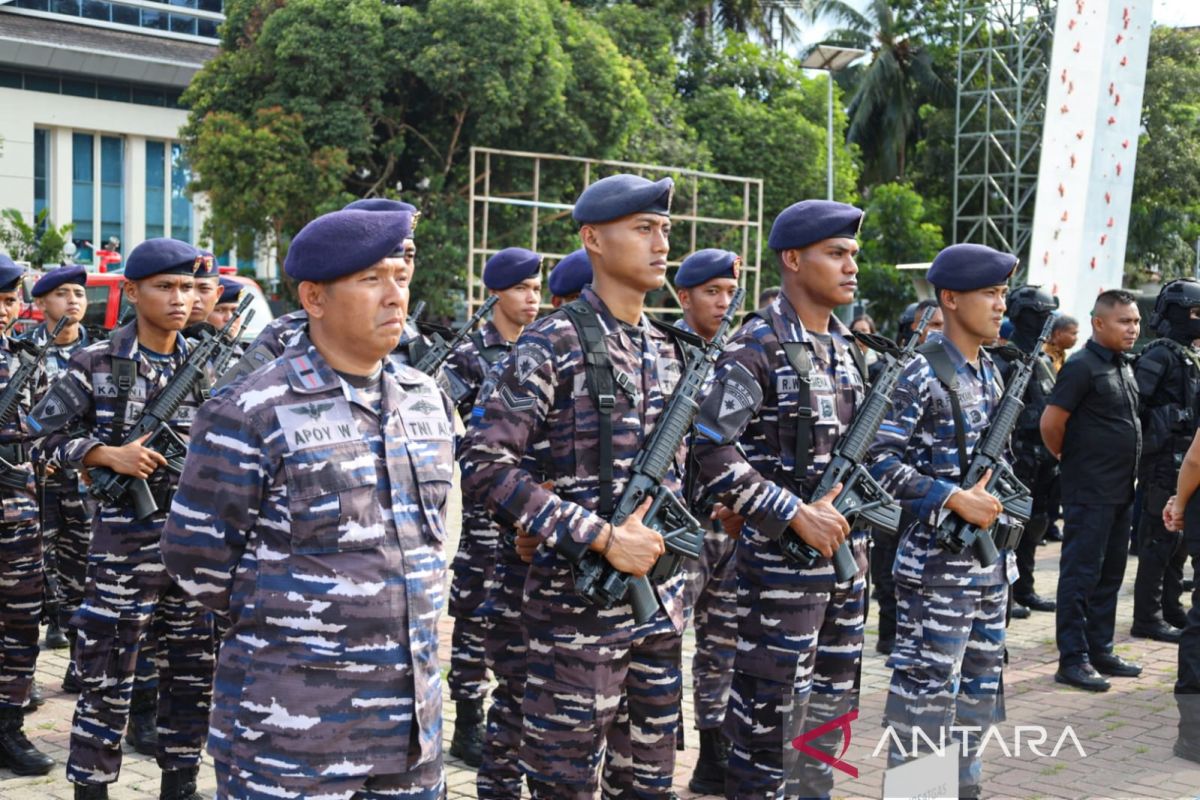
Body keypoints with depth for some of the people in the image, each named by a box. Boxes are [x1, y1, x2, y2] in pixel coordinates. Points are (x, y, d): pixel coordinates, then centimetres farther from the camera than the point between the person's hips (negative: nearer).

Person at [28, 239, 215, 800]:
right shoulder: (97, 364, -5)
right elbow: (45, 435, -2)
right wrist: (108, 454, -15)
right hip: (125, 540, -4)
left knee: (192, 670, 12)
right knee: (109, 675, 0)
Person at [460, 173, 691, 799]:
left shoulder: (666, 348, 11)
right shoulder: (554, 345, -11)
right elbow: (482, 463, -18)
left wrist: (656, 516, 0)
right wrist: (601, 537, -21)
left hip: (660, 599, 7)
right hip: (578, 602, -7)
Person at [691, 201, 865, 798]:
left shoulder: (846, 347, 11)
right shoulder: (757, 348, -14)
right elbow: (710, 451, -21)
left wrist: (842, 506, 3)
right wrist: (795, 514, -21)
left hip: (845, 552, 8)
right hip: (780, 558, -8)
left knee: (830, 700, 16)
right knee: (771, 707, 0)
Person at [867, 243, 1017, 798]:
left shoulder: (989, 373, 13)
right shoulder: (921, 376, -13)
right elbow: (879, 459, -20)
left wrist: (993, 500, 9)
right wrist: (955, 499, -21)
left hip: (989, 559, 9)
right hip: (936, 560, -9)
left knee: (979, 682, 16)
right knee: (927, 686, -4)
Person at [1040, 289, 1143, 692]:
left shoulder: (1124, 368, 14)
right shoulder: (1082, 366, -14)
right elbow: (1051, 422, -18)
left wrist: (1127, 474, 17)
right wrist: (1069, 459, -2)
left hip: (1120, 490, 9)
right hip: (1089, 491, -9)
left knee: (1109, 575, 14)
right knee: (1081, 575, -4)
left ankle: (1100, 651, 24)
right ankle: (1073, 659, 1)